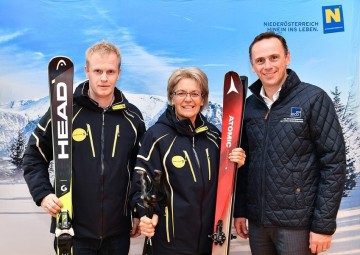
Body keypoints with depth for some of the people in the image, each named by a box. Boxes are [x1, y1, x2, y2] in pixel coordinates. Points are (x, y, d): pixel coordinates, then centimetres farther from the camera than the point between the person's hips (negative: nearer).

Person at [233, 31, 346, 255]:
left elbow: (333, 163, -9)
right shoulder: (249, 105, 5)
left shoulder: (314, 99, -7)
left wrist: (324, 225, -12)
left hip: (297, 223, -4)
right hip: (256, 221, 4)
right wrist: (239, 210, 8)